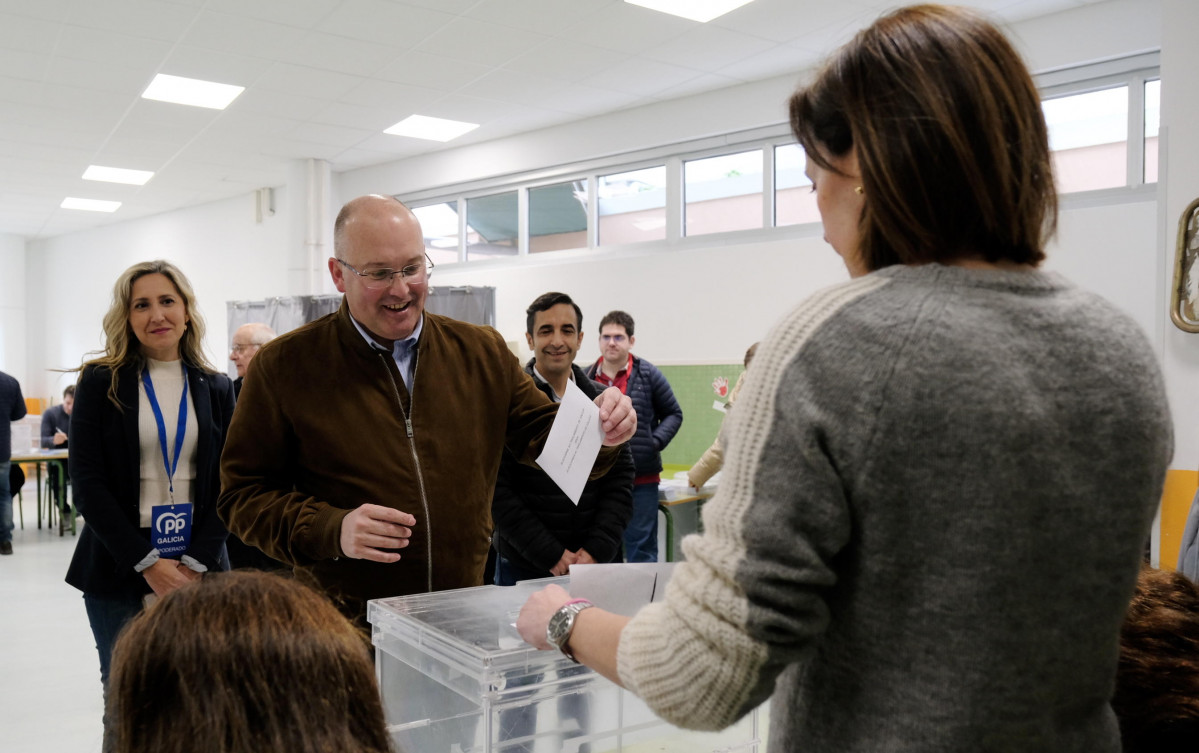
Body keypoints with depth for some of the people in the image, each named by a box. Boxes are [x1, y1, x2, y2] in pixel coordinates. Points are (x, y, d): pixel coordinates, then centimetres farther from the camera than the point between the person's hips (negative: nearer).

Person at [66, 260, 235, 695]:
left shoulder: (216, 388, 6)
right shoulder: (101, 381, 0)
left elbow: (226, 485, 4)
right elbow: (87, 482, -5)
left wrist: (196, 562, -9)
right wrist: (147, 563, -11)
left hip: (199, 566, 2)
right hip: (119, 567, -1)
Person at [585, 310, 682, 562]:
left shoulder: (648, 375, 0)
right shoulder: (585, 378, 6)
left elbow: (673, 414, 6)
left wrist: (655, 442, -8)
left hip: (641, 478, -3)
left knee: (641, 548, 4)